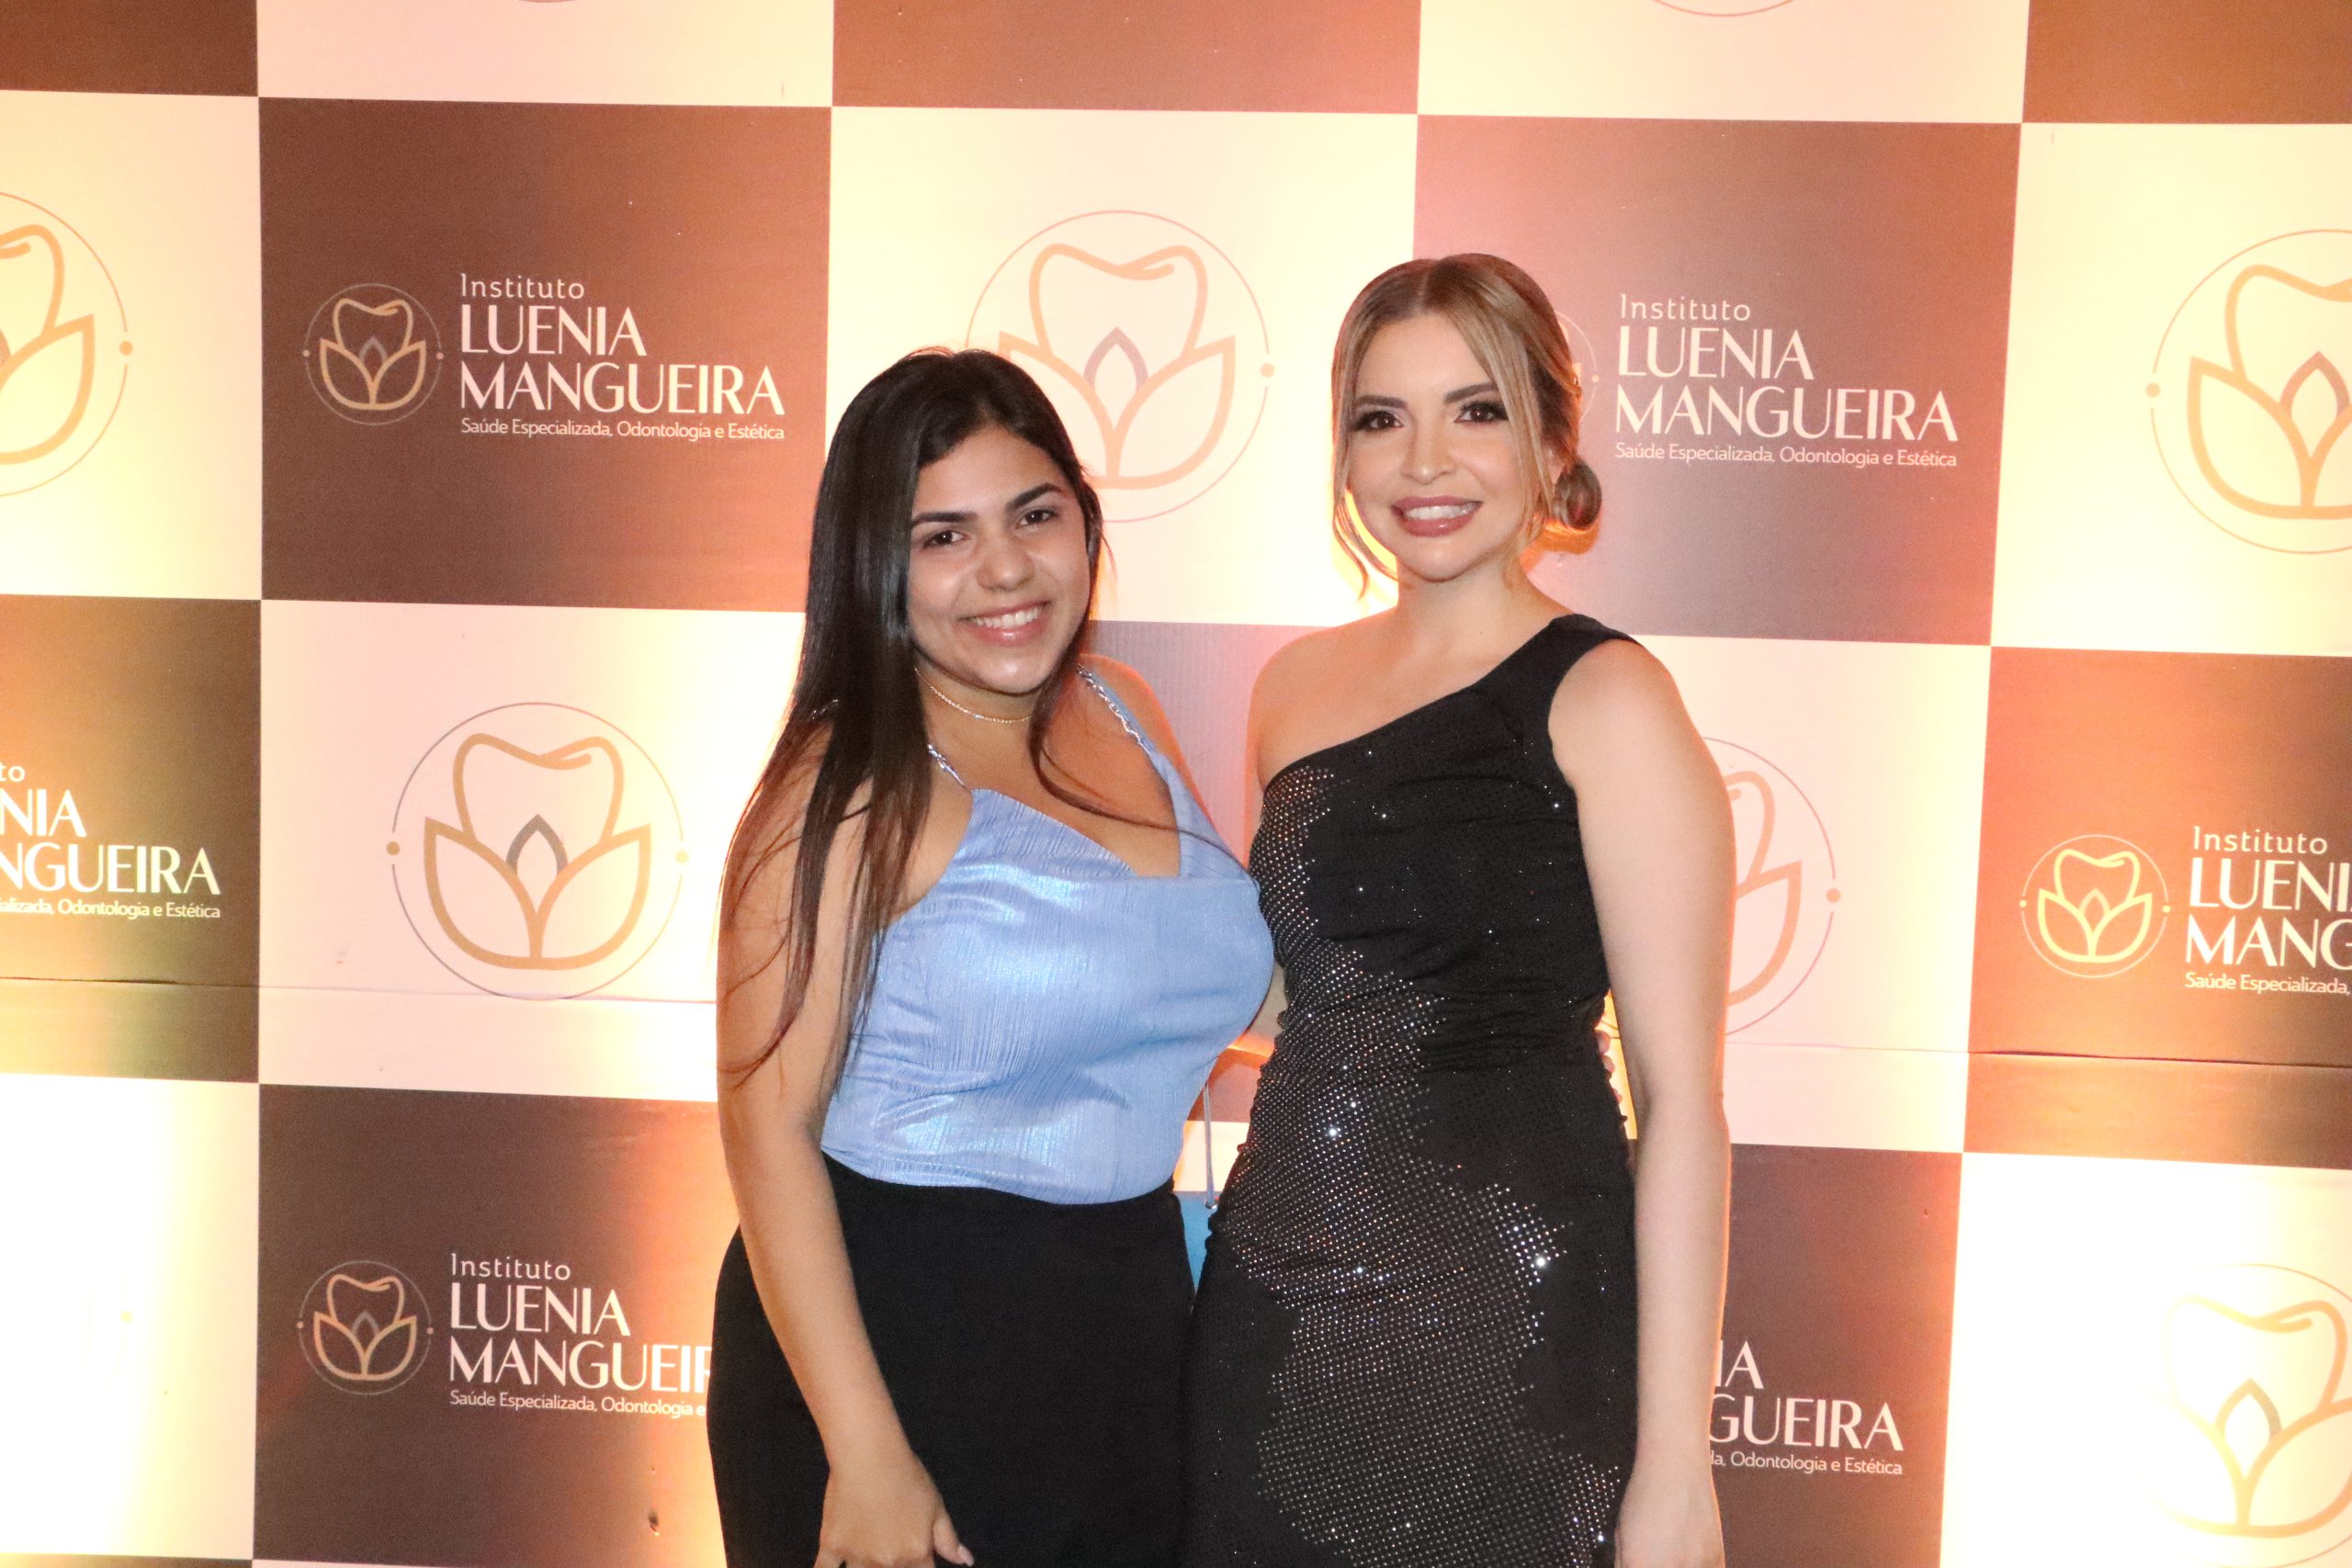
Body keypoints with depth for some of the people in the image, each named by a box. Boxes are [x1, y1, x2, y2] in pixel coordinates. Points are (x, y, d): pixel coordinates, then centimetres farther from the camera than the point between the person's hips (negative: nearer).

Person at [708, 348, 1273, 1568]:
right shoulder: (857, 785, -15)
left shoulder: (1124, 713, 4)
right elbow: (768, 1118, -19)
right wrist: (865, 1452, -21)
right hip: (894, 1328, -6)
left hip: (1130, 1324, 6)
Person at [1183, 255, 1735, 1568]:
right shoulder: (1297, 684, 7)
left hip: (1507, 1324, -5)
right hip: (1276, 1307, 5)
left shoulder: (1602, 699, -11)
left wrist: (1674, 1461, -16)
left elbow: (1681, 1094, -13)